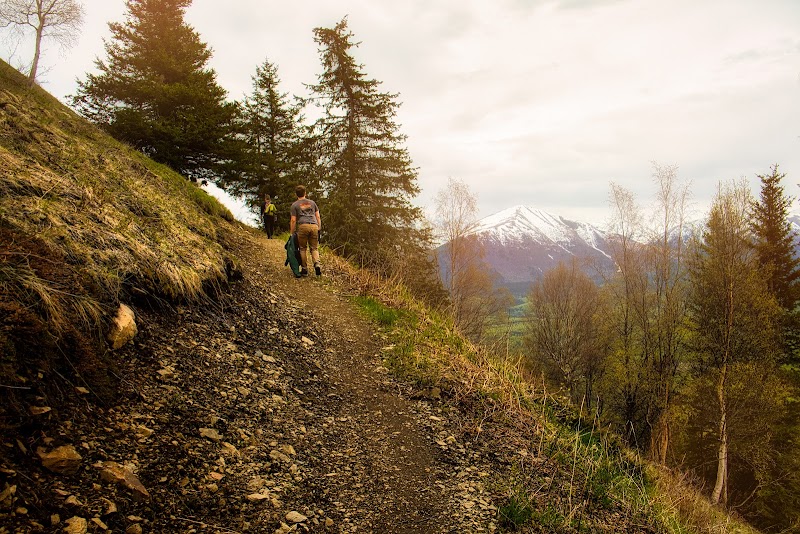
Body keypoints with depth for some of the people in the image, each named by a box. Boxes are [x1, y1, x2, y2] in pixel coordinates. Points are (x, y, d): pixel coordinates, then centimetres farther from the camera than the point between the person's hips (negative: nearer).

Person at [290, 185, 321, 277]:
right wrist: (319, 228, 21)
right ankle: (317, 264, -16)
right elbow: (318, 217, 17)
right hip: (314, 226, 3)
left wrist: (292, 233, 13)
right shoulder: (312, 202, 23)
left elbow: (293, 220, 7)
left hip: (303, 226, -2)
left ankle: (304, 269, 6)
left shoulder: (295, 205, 13)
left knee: (303, 248, 9)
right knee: (314, 248, 8)